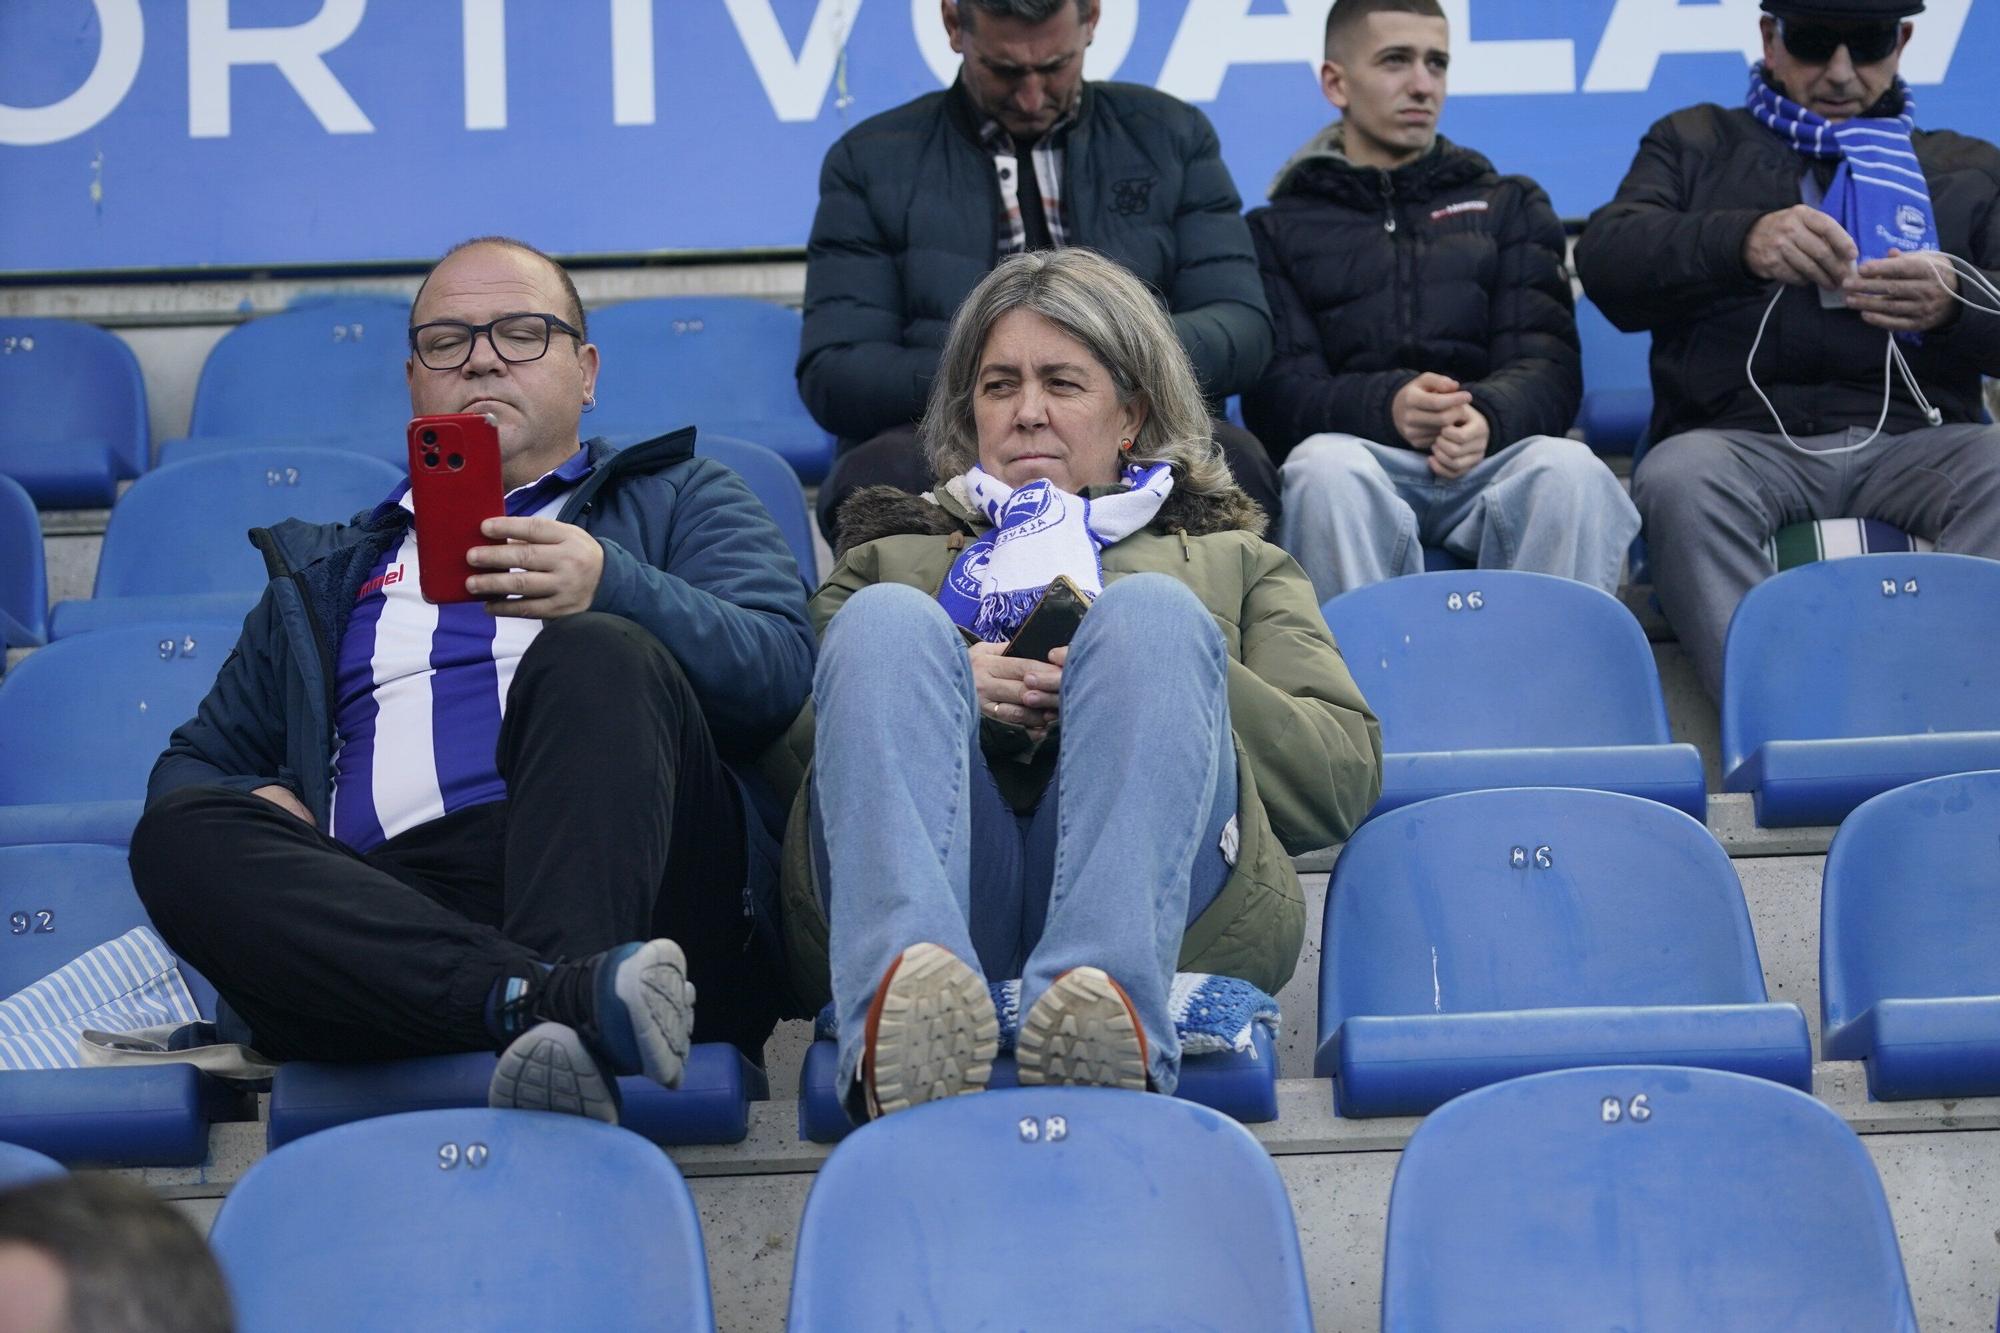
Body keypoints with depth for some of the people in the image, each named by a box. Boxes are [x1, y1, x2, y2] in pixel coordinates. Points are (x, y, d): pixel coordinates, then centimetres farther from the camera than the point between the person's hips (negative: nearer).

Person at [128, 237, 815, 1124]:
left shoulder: (677, 500, 24)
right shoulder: (327, 573, 34)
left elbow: (781, 669, 5)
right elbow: (197, 760, 33)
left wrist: (613, 591, -14)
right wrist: (251, 803, 7)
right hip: (387, 909, 2)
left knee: (594, 656, -29)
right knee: (180, 835, -26)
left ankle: (567, 1018, -50)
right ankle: (556, 997, -45)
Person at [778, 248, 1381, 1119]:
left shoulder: (1230, 560, 37)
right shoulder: (890, 557, 39)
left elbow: (1349, 775, 16)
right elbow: (783, 752, 18)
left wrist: (1145, 674, 1)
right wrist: (954, 691, -1)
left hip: (1171, 909, 0)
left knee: (1149, 610, -25)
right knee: (889, 623, -25)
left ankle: (1105, 994, -53)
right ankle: (898, 998, -54)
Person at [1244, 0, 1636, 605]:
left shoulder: (1510, 205, 26)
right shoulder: (1280, 228, 20)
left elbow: (1548, 363, 11)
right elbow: (1274, 394, 5)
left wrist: (1487, 415, -15)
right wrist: (1386, 407, -18)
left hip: (1492, 453, 1)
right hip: (1361, 452, -1)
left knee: (1570, 470, -33)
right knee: (1325, 467, -37)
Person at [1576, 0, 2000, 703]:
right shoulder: (1694, 144, 22)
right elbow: (1606, 259, 3)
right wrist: (1740, 241, -17)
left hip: (1911, 438, 1)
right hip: (1741, 431, 0)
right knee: (1679, 479, -35)